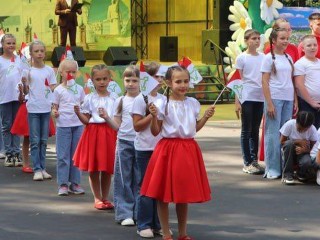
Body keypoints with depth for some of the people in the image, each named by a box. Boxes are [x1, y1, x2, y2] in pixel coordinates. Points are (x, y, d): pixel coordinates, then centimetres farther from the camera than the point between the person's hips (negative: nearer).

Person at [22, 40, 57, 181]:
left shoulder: (49, 70, 5)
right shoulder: (28, 71, 0)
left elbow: (54, 89, 8)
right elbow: (26, 91, 0)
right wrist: (24, 83, -18)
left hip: (46, 108, 2)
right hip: (33, 109, -2)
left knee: (44, 140, 8)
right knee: (35, 140, -2)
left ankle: (42, 168, 14)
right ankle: (37, 169, 1)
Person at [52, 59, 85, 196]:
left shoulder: (79, 89, 8)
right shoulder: (58, 90, -1)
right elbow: (55, 107, 0)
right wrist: (54, 112, -20)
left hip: (78, 124, 3)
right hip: (63, 125, -3)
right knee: (63, 155, -1)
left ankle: (75, 183, 15)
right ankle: (63, 184, 4)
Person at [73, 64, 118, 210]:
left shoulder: (114, 99, 5)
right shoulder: (89, 98, 1)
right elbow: (86, 120, 0)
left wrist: (107, 117, -13)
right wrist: (78, 113, -17)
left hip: (109, 133, 1)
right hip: (93, 132, -1)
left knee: (107, 169, 6)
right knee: (93, 169, 3)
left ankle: (105, 198, 19)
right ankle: (97, 199, 16)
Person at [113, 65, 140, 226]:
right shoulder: (121, 101, 6)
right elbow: (117, 124, 7)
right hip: (124, 142, 1)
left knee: (140, 179, 5)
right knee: (123, 178, 1)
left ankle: (139, 212, 13)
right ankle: (125, 213, 6)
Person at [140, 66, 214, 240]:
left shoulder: (193, 103, 6)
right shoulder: (162, 103, -8)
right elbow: (155, 132, -6)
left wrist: (206, 117, 4)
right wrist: (154, 116, -22)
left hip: (188, 149, 4)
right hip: (168, 149, -4)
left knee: (184, 194, 12)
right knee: (163, 195, 2)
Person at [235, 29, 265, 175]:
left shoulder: (263, 57, 9)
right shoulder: (241, 58, -3)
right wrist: (237, 101, -8)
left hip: (260, 98, 4)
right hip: (247, 98, -4)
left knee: (255, 130, 10)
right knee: (246, 130, 2)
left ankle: (254, 160, 16)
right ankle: (247, 163, 5)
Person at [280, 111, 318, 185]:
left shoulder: (313, 129, -15)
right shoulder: (289, 124, -20)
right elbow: (282, 142, -12)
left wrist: (303, 150, -31)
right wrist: (298, 142, -24)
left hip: (303, 152, 0)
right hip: (289, 153, 0)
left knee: (307, 162, -36)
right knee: (289, 143, -35)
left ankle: (301, 174, 4)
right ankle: (287, 174, -23)